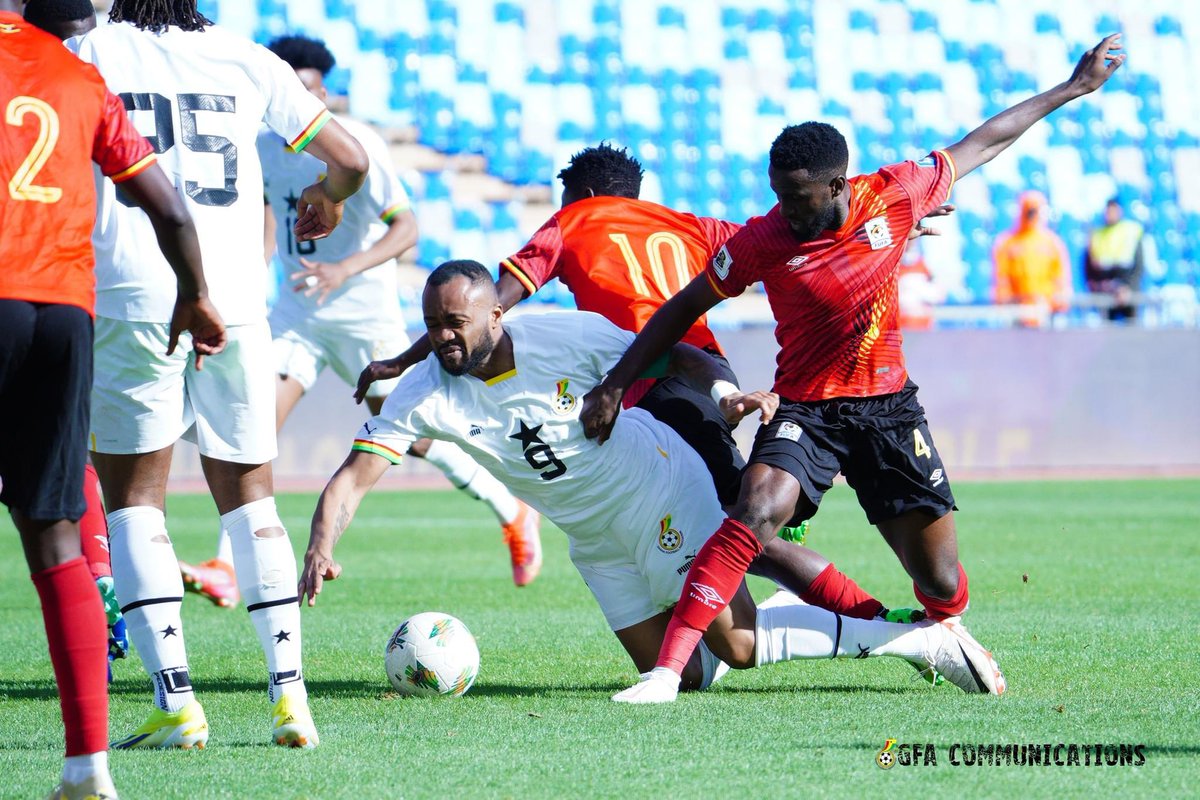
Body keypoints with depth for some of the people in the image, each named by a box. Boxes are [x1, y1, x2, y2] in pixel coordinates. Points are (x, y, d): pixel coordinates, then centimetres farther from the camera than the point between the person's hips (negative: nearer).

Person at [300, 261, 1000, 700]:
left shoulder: (567, 336, -21)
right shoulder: (427, 393, -14)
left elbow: (677, 357, -12)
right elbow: (354, 476, -18)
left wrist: (726, 396, -32)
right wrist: (321, 548, -36)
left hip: (662, 493, -5)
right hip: (595, 537, 5)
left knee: (737, 646, -15)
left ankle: (916, 638, -1)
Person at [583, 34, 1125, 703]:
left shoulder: (894, 196, -10)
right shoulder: (763, 242, -14)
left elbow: (981, 145, 5)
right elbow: (684, 310, -2)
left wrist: (1073, 89, 13)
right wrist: (616, 385, -5)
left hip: (888, 405, 2)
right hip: (805, 408, -2)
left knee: (941, 583, 4)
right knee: (758, 511, -30)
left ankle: (949, 631, 43)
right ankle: (668, 672, -31)